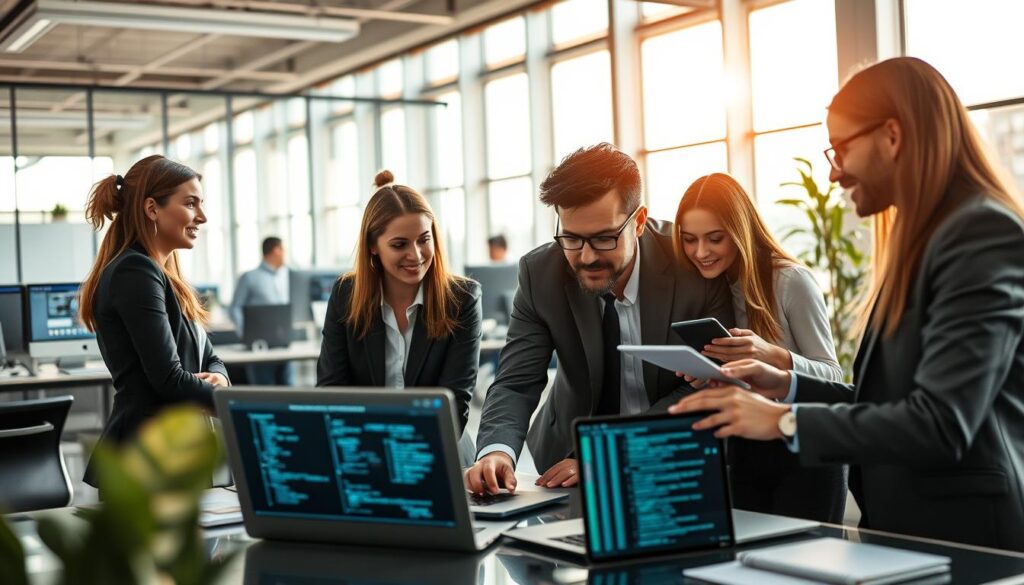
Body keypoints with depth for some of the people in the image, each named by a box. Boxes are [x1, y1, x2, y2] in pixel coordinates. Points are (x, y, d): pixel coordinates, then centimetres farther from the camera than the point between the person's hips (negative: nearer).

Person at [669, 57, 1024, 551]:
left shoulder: (983, 234, -16)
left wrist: (786, 420, -17)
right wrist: (790, 385, 6)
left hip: (963, 539, -8)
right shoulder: (922, 238, 13)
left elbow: (940, 425, -23)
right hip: (901, 531, 8)